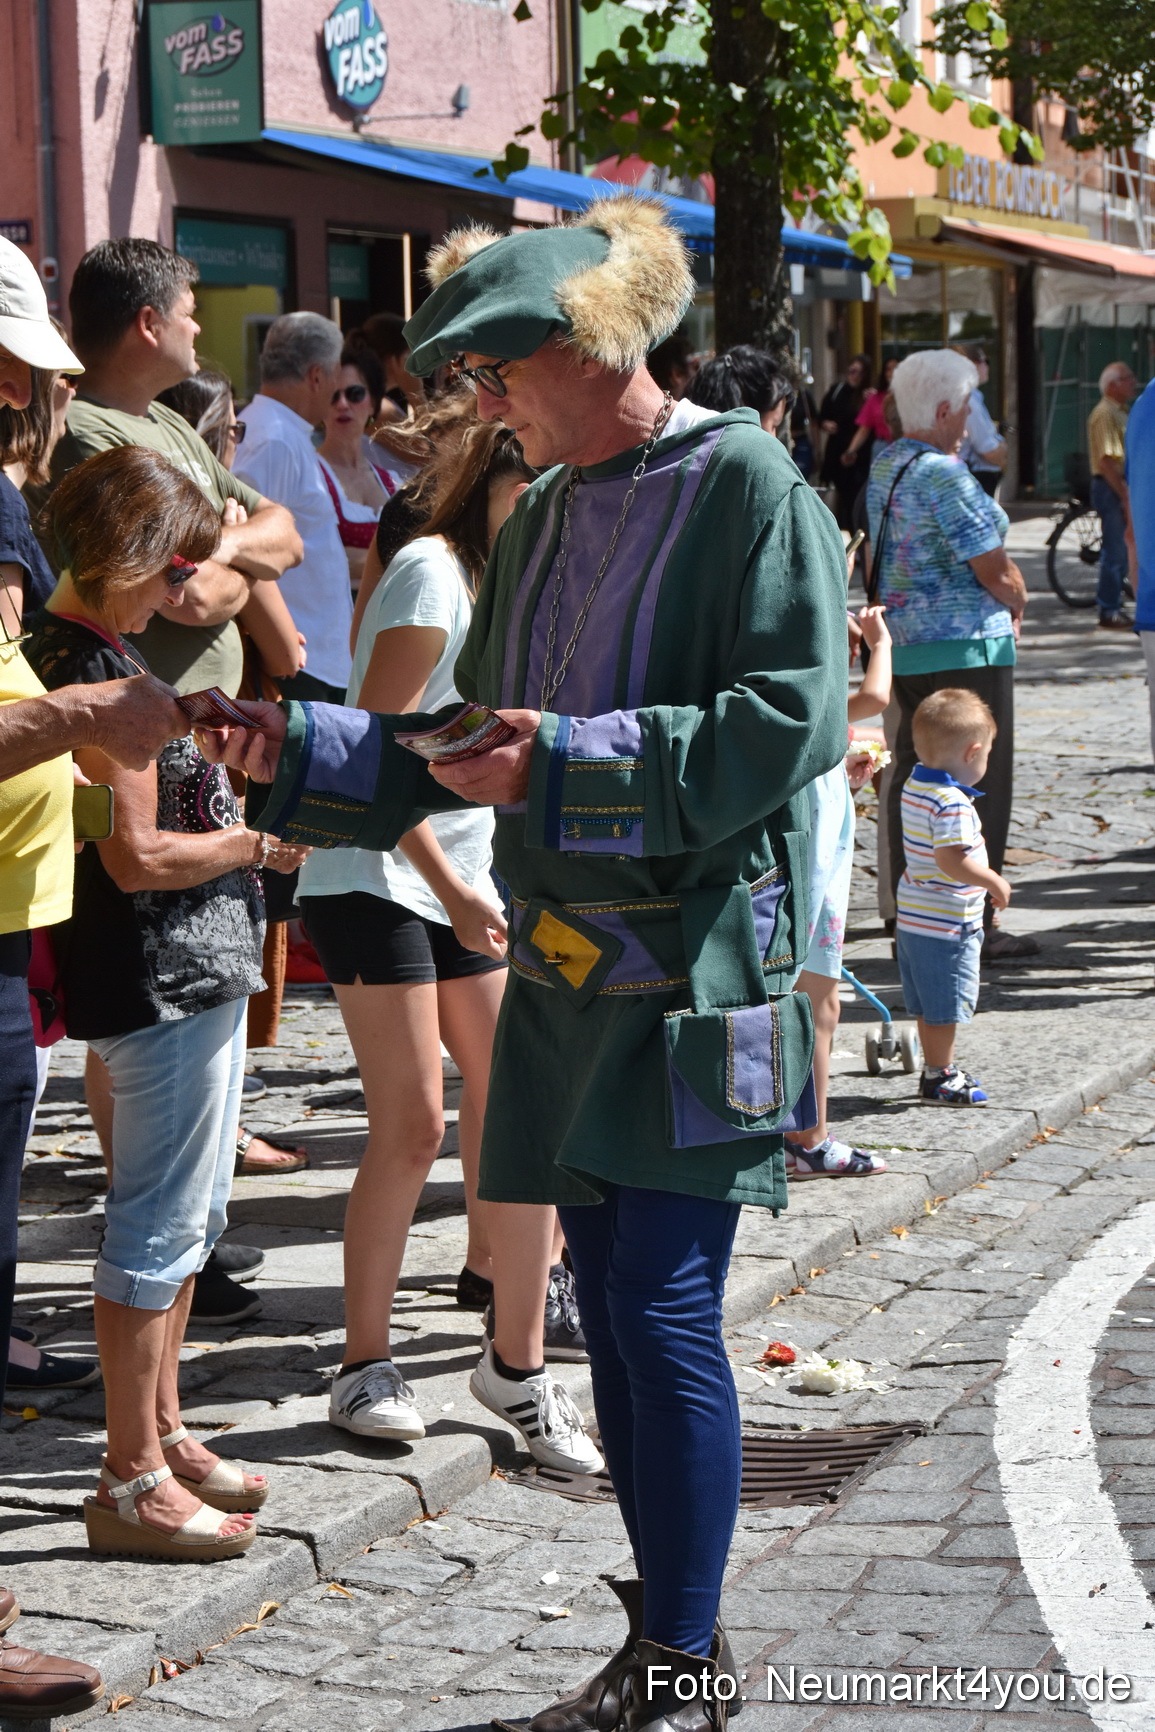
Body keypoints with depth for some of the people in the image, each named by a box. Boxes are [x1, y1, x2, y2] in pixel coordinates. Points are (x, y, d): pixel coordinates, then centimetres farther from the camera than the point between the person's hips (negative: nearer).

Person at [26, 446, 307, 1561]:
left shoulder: (75, 648, 12)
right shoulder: (98, 674, -19)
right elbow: (140, 856, -21)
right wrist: (265, 845, -11)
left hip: (192, 971, 11)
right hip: (161, 980, -11)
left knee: (187, 1219, 19)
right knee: (159, 1229, -4)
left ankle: (162, 1434, 29)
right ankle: (132, 1485, 3)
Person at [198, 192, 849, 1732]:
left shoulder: (746, 484, -8)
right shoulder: (540, 522, 15)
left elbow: (788, 723, -17)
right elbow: (457, 752, 18)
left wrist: (565, 762, -20)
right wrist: (300, 748, 6)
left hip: (700, 968, -7)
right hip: (570, 969, 7)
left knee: (663, 1308, -9)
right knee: (611, 1303, 10)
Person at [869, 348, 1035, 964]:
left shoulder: (883, 466, 10)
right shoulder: (945, 475, -17)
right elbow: (996, 572, -17)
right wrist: (1017, 601, 5)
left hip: (903, 641, 9)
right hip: (966, 644, -9)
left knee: (912, 778, 12)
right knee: (977, 785, -1)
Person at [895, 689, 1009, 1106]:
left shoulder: (913, 787, 7)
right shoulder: (951, 802, -23)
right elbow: (952, 860, -29)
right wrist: (993, 881, -16)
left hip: (914, 917, 9)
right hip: (946, 923, -9)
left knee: (930, 1005, 19)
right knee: (945, 1007, 3)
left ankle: (937, 1068, 30)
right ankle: (939, 1079, 12)